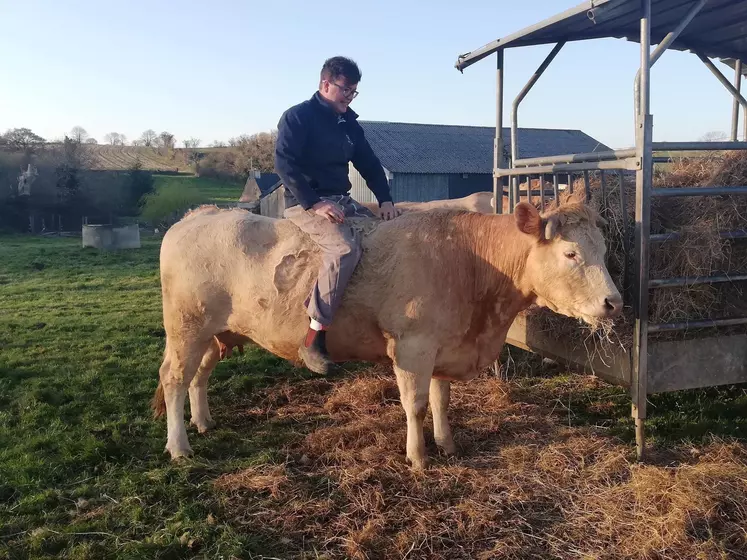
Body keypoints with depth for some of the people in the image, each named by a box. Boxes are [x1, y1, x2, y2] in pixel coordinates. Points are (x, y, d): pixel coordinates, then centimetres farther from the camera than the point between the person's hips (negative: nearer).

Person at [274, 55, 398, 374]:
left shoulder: (349, 123, 16)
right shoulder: (297, 117, -6)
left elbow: (369, 164, 18)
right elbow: (284, 164, -16)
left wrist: (385, 199, 3)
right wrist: (314, 204, -23)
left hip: (342, 201, 8)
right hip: (304, 204, -8)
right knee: (346, 247, -33)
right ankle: (314, 338, -30)